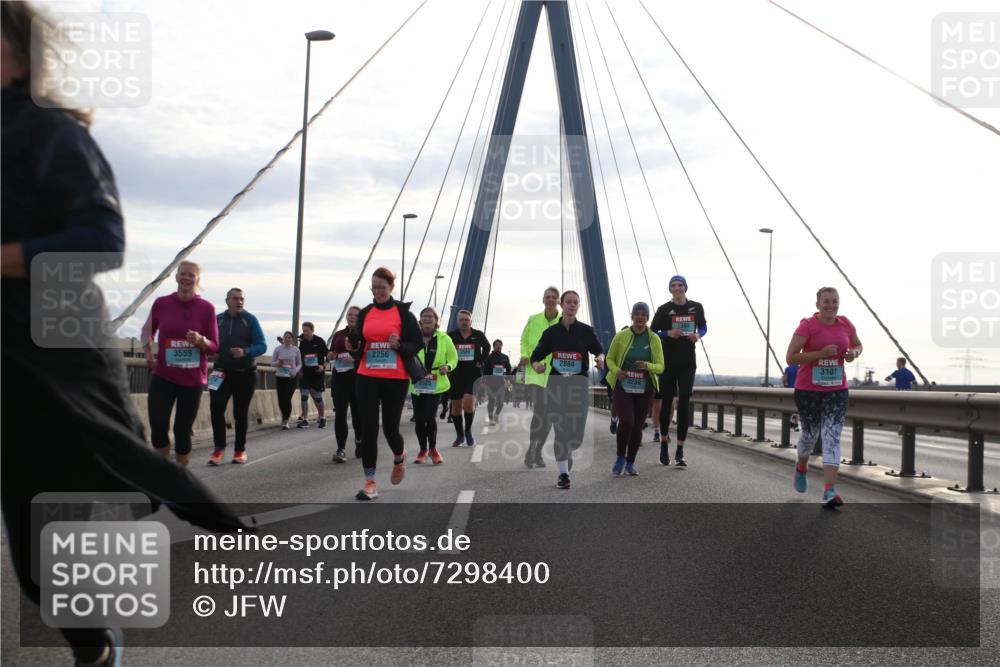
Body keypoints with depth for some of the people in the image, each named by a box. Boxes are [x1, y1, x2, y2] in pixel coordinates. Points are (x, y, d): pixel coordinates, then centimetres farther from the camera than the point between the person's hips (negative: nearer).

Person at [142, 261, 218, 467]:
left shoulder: (206, 308, -4)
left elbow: (214, 346, 1)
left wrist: (200, 340, -20)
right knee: (158, 426, -10)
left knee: (183, 430, 3)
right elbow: (148, 330, 18)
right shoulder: (161, 304, 0)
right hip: (162, 376, 1)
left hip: (193, 379, -1)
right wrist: (148, 353, 2)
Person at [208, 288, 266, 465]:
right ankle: (219, 447, -4)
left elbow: (262, 345, -7)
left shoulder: (250, 319, -3)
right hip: (222, 372, 1)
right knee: (216, 407, -15)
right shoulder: (217, 319, 4)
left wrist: (245, 352, -25)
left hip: (245, 373, -1)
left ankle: (240, 450, 18)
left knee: (241, 412, 6)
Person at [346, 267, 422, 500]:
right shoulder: (365, 313, 10)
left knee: (390, 428, 1)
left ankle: (399, 457, 36)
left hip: (396, 379, -3)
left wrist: (399, 346, -19)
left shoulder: (403, 312, 0)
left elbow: (416, 345, 0)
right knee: (368, 429, -4)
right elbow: (359, 348, 15)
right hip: (367, 378, 3)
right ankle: (370, 482, 0)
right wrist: (353, 348, -7)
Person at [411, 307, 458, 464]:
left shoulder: (444, 338, -1)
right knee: (419, 419, 5)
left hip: (435, 384, -1)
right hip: (417, 384, 1)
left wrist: (447, 367, -12)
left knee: (430, 416, -13)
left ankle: (433, 449, 11)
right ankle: (423, 450, 27)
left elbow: (453, 358, 9)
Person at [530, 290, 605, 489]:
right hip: (556, 383, 0)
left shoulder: (586, 330, 5)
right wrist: (536, 364, -14)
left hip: (580, 383, 0)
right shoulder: (552, 331, 6)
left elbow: (599, 350, 9)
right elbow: (537, 354, 9)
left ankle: (567, 455, 33)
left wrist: (600, 358, -15)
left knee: (577, 432, 0)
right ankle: (563, 472, 0)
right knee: (560, 430, -7)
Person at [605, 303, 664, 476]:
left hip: (644, 390, 2)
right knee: (626, 421, -19)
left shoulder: (654, 339, 0)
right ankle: (620, 458, 3)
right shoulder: (621, 336, -4)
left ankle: (630, 463, 24)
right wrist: (616, 371, -15)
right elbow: (610, 359, 6)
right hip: (622, 387, -2)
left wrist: (647, 366, -22)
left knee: (637, 426, 6)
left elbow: (660, 366, 0)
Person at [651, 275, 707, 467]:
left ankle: (680, 452, -4)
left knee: (684, 404, -6)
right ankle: (664, 443, 26)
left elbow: (703, 327, 19)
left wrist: (698, 335, -4)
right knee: (666, 403, 8)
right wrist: (668, 334, -16)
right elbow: (652, 332, 3)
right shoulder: (664, 309, -1)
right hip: (668, 362, -1)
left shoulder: (696, 307, 5)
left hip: (687, 363, 1)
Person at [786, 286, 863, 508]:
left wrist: (853, 353, -2)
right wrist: (821, 353, -24)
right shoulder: (807, 326, -11)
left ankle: (830, 491, -13)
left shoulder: (845, 324, 3)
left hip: (837, 390, 3)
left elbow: (858, 345, 22)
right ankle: (801, 467, 45)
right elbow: (790, 358, -16)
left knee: (832, 438, -8)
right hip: (808, 390, -3)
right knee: (810, 433, 11)